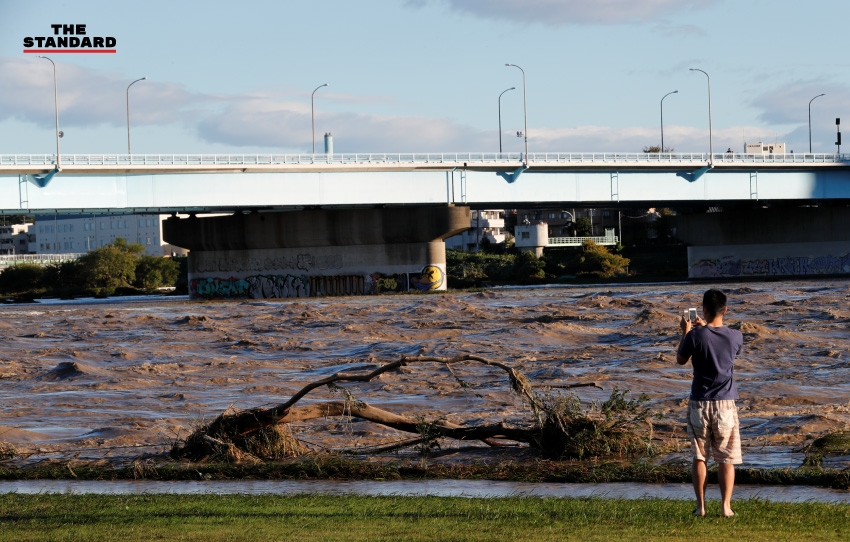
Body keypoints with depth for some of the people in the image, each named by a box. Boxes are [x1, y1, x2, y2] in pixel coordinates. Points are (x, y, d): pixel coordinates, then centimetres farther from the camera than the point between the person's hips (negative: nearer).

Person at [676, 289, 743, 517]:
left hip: (699, 404, -1)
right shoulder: (735, 336, -4)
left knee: (699, 457, 8)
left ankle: (701, 505, 5)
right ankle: (726, 505, 0)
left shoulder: (695, 335, -10)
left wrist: (685, 332, 19)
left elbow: (680, 360, 6)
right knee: (727, 459, 7)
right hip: (725, 404, 1)